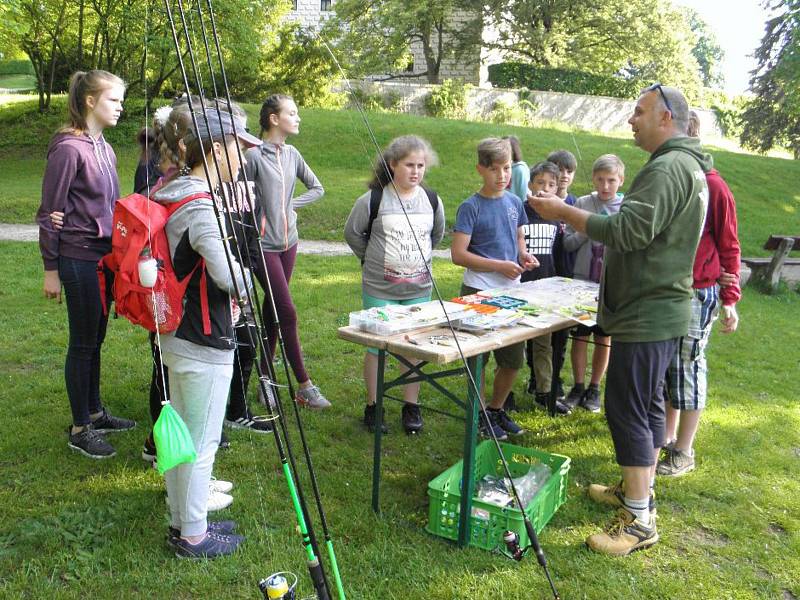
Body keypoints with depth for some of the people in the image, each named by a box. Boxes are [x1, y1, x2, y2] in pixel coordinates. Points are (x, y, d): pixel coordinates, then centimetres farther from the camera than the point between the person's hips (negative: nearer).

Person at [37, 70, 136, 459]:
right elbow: (51, 213, -13)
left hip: (105, 255, 8)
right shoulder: (68, 148, -14)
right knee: (83, 343, 1)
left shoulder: (104, 148, 11)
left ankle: (95, 412, 30)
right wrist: (51, 269, -11)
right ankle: (79, 429, 14)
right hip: (79, 259, -8)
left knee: (95, 339, 16)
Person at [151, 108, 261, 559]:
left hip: (175, 335, 9)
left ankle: (182, 520, 35)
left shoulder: (170, 197, 7)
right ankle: (194, 537, 19)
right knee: (203, 442, 5)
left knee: (180, 433, 19)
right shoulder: (202, 209, -22)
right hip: (204, 346, -9)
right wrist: (248, 273, -9)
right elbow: (233, 279, -31)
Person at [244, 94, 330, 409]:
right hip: (263, 244, -7)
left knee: (273, 309, 13)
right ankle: (304, 385, -2)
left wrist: (293, 203, 5)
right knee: (287, 312, -8)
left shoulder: (292, 154, 8)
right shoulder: (255, 155, -12)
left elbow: (316, 188, 19)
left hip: (288, 241, 7)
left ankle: (265, 377, 24)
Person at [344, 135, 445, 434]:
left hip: (419, 288, 3)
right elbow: (352, 233, 2)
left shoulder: (432, 201, 0)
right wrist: (372, 259, 3)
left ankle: (411, 406, 24)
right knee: (376, 347, 6)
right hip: (379, 289, -3)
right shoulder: (373, 199, -11)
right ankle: (372, 407, 20)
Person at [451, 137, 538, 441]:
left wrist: (524, 255, 0)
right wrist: (500, 266, -18)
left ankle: (496, 410, 32)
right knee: (478, 358, 5)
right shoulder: (471, 207, -10)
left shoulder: (515, 202, 7)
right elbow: (458, 255, -14)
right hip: (479, 292, -5)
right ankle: (479, 417, 22)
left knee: (513, 358, 11)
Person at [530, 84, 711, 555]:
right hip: (663, 308, 11)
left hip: (646, 315, -11)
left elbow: (628, 231, -26)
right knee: (648, 405, 18)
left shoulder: (668, 168, -18)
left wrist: (564, 212, -18)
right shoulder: (690, 167, 17)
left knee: (628, 410, -7)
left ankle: (639, 521, 1)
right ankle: (639, 491, 32)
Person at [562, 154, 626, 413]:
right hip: (583, 281, 0)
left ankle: (594, 388, 24)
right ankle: (578, 386, 22)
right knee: (580, 335, 7)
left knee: (604, 338, 10)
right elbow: (568, 243, -1)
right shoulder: (582, 204, 0)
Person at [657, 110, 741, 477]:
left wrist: (730, 300, -8)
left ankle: (684, 453, 15)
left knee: (688, 366, 2)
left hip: (697, 294, -6)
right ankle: (667, 438, 28)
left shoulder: (713, 187, -9)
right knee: (665, 365, 13)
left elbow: (728, 246, -6)